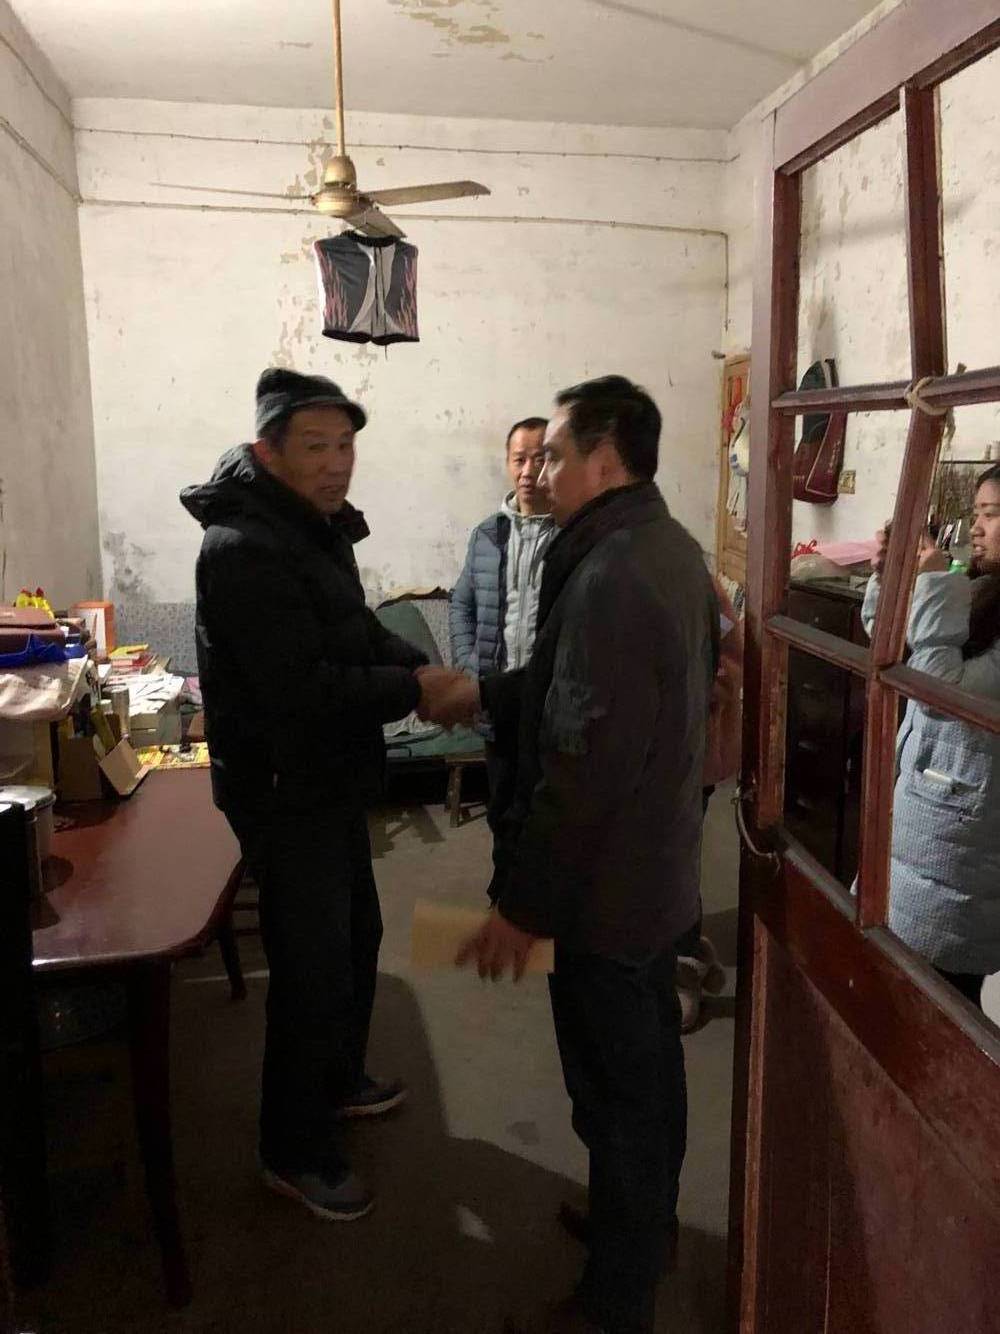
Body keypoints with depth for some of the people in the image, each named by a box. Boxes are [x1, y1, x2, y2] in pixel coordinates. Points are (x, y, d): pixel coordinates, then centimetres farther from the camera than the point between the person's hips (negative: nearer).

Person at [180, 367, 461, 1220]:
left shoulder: (315, 527, 8)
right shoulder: (244, 549, -24)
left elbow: (355, 632, 16)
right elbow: (302, 687, -30)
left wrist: (417, 668, -1)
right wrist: (411, 690, -19)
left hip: (331, 780, 10)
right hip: (285, 791, -10)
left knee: (356, 936, 23)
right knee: (313, 971, 1)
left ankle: (338, 1080, 46)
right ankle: (294, 1153, 22)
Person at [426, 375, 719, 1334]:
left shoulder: (611, 577, -27)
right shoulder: (668, 547, 5)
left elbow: (584, 768, -29)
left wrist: (522, 906, -21)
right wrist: (488, 693, 18)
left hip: (606, 887, -10)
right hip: (660, 868, 10)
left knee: (615, 1091, 7)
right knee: (650, 1063, 25)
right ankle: (646, 1219, 47)